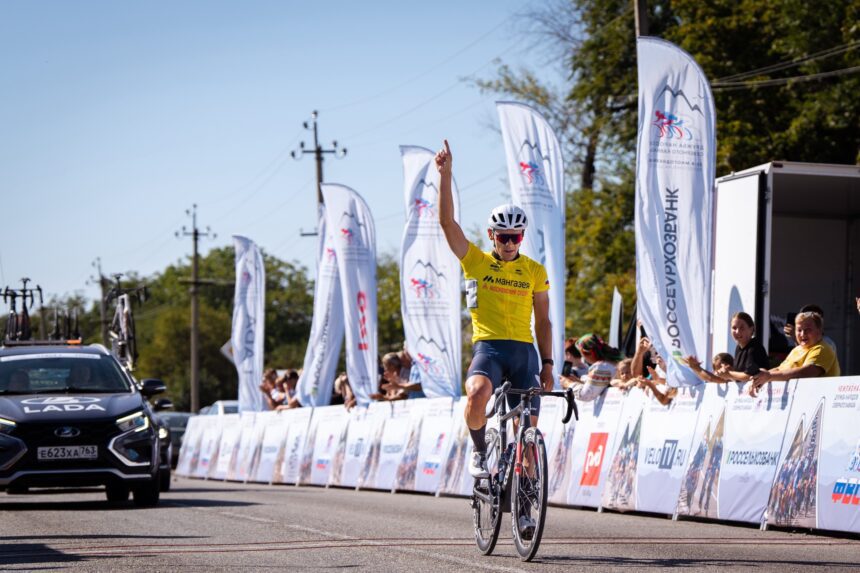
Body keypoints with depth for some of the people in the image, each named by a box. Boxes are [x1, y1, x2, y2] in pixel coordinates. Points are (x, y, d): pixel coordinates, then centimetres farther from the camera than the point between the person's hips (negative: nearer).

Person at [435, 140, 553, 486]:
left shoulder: (535, 272, 9)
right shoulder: (475, 261, 5)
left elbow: (542, 320, 14)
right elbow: (447, 221, -4)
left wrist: (547, 363, 8)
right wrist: (445, 174, -12)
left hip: (523, 351, 2)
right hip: (488, 346, -2)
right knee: (477, 395, -34)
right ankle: (479, 451, -6)